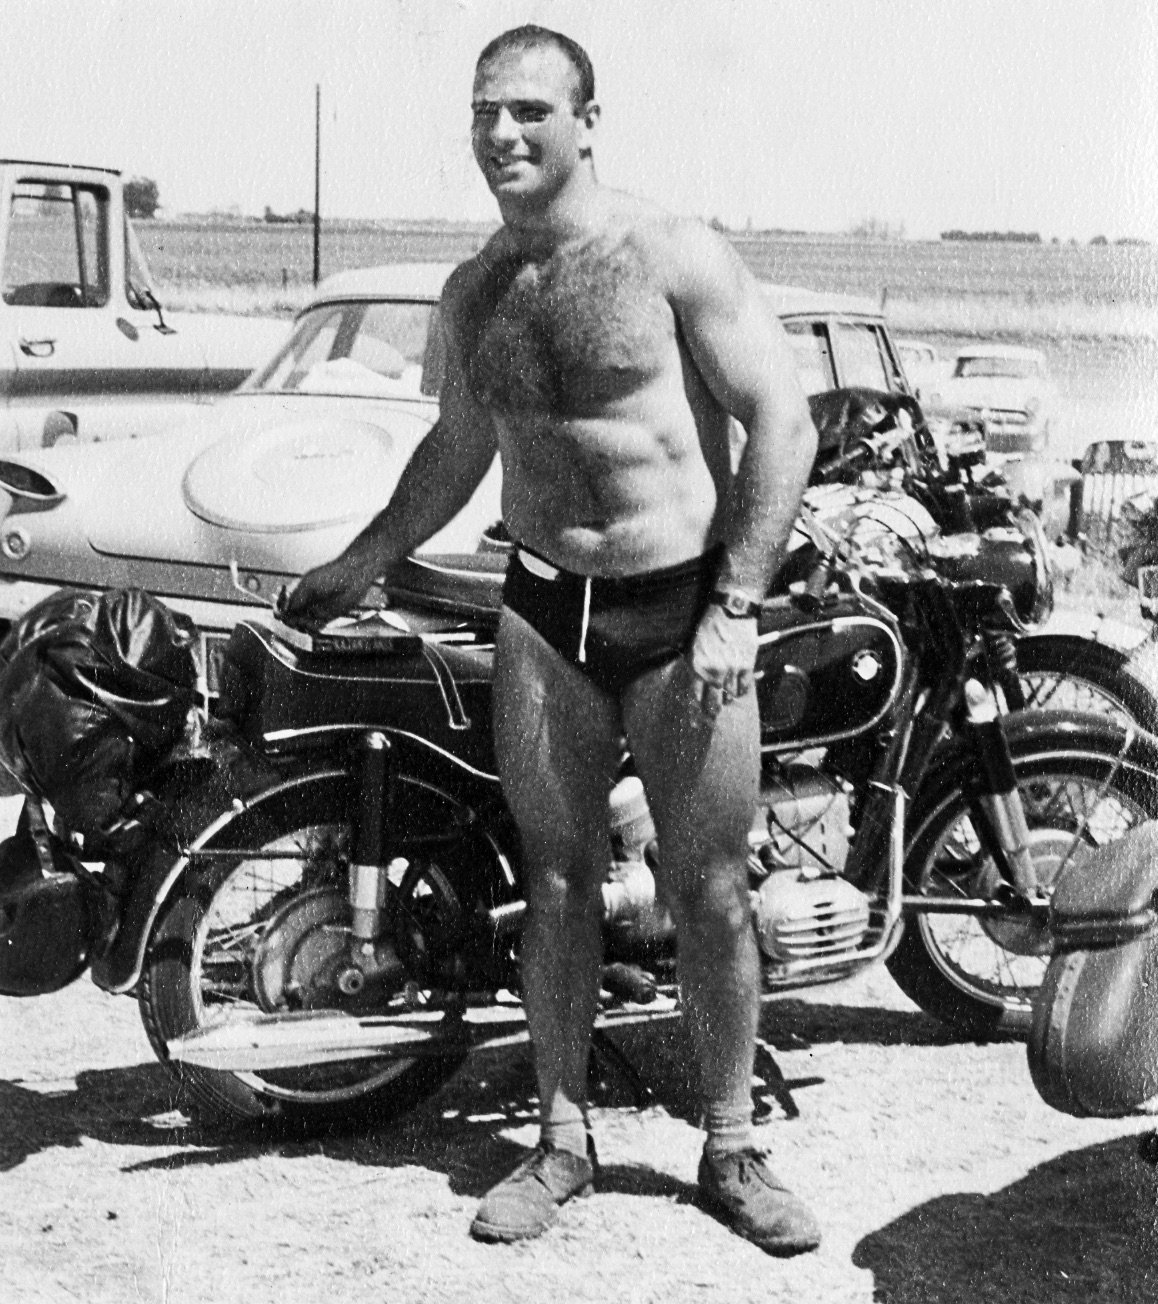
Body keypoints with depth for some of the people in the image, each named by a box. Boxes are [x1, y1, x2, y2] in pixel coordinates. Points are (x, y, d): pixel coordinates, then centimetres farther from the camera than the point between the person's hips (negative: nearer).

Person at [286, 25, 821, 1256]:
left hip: (687, 609, -4)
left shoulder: (674, 256, -9)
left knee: (709, 892, 1)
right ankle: (563, 1140, 20)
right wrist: (364, 561, 23)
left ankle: (730, 1152, 15)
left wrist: (733, 610, -14)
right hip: (542, 609, 4)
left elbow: (784, 423, -10)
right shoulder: (472, 292, 9)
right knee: (558, 880, 8)